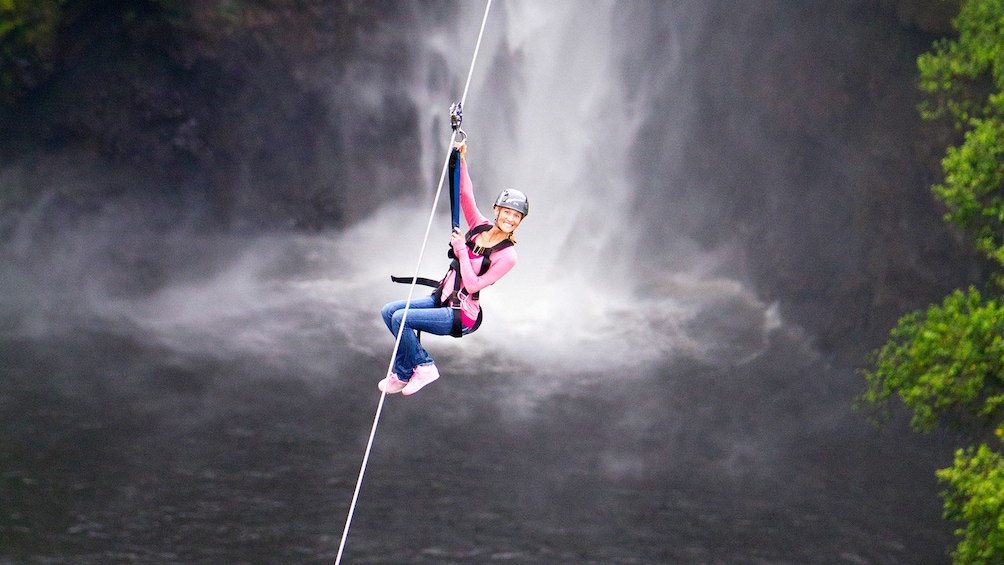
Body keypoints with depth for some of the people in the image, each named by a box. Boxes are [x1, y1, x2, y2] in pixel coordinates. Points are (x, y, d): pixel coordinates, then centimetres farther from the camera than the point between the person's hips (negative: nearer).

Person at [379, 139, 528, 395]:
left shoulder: (507, 255, -16)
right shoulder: (481, 227, 3)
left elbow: (473, 285, -20)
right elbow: (466, 196, 2)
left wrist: (461, 251, -18)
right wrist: (461, 160, -7)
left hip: (461, 316, -8)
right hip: (442, 299, 8)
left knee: (400, 317, -21)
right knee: (389, 311, -2)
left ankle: (424, 366, -2)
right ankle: (404, 372, 6)